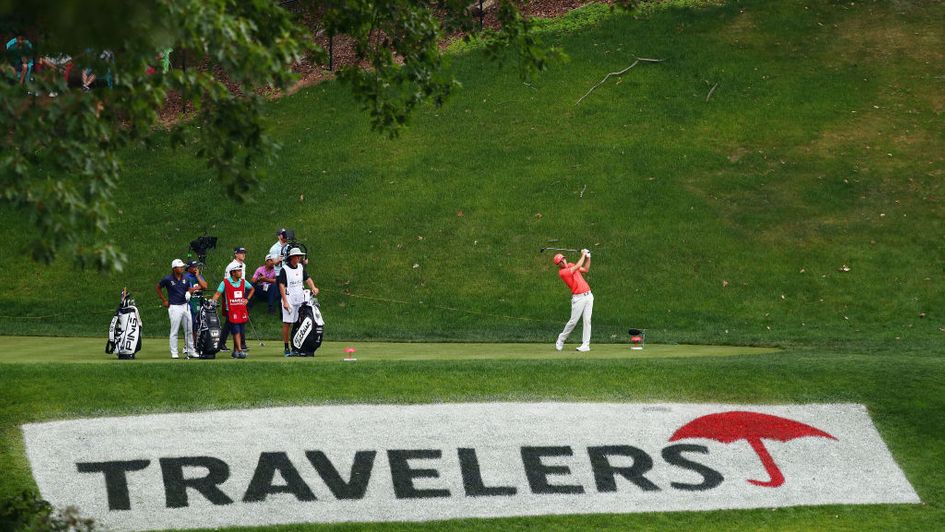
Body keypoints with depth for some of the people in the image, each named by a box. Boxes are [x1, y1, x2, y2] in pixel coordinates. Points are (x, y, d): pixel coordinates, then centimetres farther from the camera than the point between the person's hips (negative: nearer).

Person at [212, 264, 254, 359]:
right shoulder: (225, 282, -4)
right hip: (232, 311, -5)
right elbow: (217, 294, -5)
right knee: (236, 332, -10)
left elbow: (252, 289, 27)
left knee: (242, 332, 6)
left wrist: (247, 299, 14)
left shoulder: (243, 282, 9)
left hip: (242, 310, 5)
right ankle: (240, 351, -13)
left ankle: (236, 350, 17)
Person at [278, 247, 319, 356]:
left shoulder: (301, 267, 11)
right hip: (289, 300, -6)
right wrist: (285, 301, -17)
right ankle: (286, 348, -3)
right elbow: (281, 285, -11)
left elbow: (307, 278, 12)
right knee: (287, 323, -4)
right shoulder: (285, 269, -8)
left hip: (300, 299, 6)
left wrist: (313, 288, -10)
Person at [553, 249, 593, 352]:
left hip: (588, 295, 6)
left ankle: (586, 344, -2)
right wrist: (583, 255, -3)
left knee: (587, 320, -1)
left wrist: (588, 257, 14)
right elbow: (577, 266, -15)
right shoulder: (562, 272, -11)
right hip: (578, 298, -6)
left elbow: (585, 269, 24)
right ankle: (561, 340, 16)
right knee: (573, 321, -5)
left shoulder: (571, 265, 14)